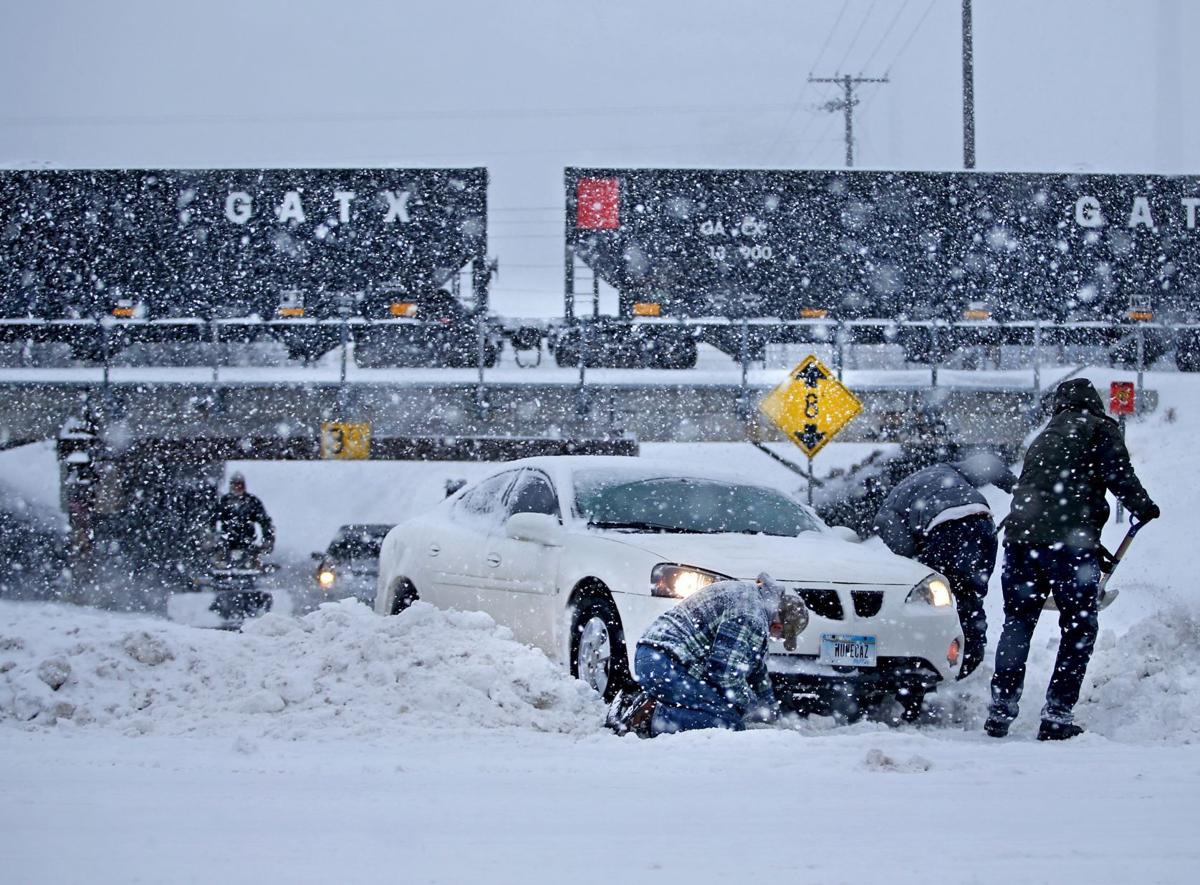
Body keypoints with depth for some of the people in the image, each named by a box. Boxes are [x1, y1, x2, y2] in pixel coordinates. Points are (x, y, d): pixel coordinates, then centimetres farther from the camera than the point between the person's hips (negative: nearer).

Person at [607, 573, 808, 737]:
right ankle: (649, 717, -18)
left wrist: (770, 707, 39)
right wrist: (753, 708, -1)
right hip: (667, 665, -11)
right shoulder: (750, 613, -14)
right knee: (729, 720, -15)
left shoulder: (746, 593, 21)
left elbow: (756, 666, 34)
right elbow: (726, 673, -18)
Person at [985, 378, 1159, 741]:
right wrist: (1143, 508, 10)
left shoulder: (1045, 437, 27)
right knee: (1078, 630, 3)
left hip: (1020, 534, 6)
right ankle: (1056, 716, -2)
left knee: (1016, 625, 13)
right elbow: (1118, 473, -7)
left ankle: (1000, 711, 11)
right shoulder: (1098, 428, 8)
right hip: (1069, 539, -6)